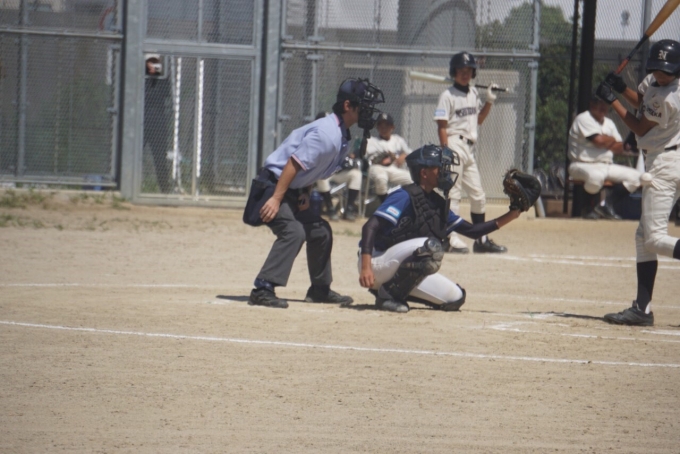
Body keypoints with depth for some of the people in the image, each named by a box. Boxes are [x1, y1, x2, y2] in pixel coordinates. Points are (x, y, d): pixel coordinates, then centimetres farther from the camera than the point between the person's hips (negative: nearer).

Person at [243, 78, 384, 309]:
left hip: (294, 190, 11)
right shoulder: (327, 133, -24)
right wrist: (276, 199, -28)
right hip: (273, 184, -11)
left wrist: (305, 194, 3)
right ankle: (262, 290, -28)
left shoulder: (343, 137, 7)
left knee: (320, 231, 17)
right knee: (293, 231, -26)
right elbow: (294, 163, -27)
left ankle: (320, 289, 31)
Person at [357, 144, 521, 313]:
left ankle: (394, 289, 8)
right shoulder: (406, 196, -14)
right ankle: (388, 294, -18)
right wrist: (365, 267, -36)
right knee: (431, 247, -31)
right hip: (378, 263, -8)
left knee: (455, 298, 1)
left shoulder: (438, 204, 11)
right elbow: (370, 227, -23)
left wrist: (510, 216, 3)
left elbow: (471, 231, 13)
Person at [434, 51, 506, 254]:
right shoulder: (448, 95, -8)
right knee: (453, 193, -10)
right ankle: (451, 239, -10)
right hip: (455, 144, -8)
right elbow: (442, 126, -13)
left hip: (470, 148, 8)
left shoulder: (474, 93, 14)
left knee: (478, 196, 10)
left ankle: (481, 240, 17)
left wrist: (490, 100, 11)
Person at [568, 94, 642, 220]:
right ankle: (591, 208, -13)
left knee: (635, 176, -6)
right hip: (583, 165, -8)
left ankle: (608, 204, -1)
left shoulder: (609, 123, 18)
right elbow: (599, 140, -19)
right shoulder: (583, 119, -7)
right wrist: (612, 140, 2)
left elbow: (620, 148, 11)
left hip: (607, 166, 8)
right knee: (596, 175, -41)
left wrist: (605, 142, -8)